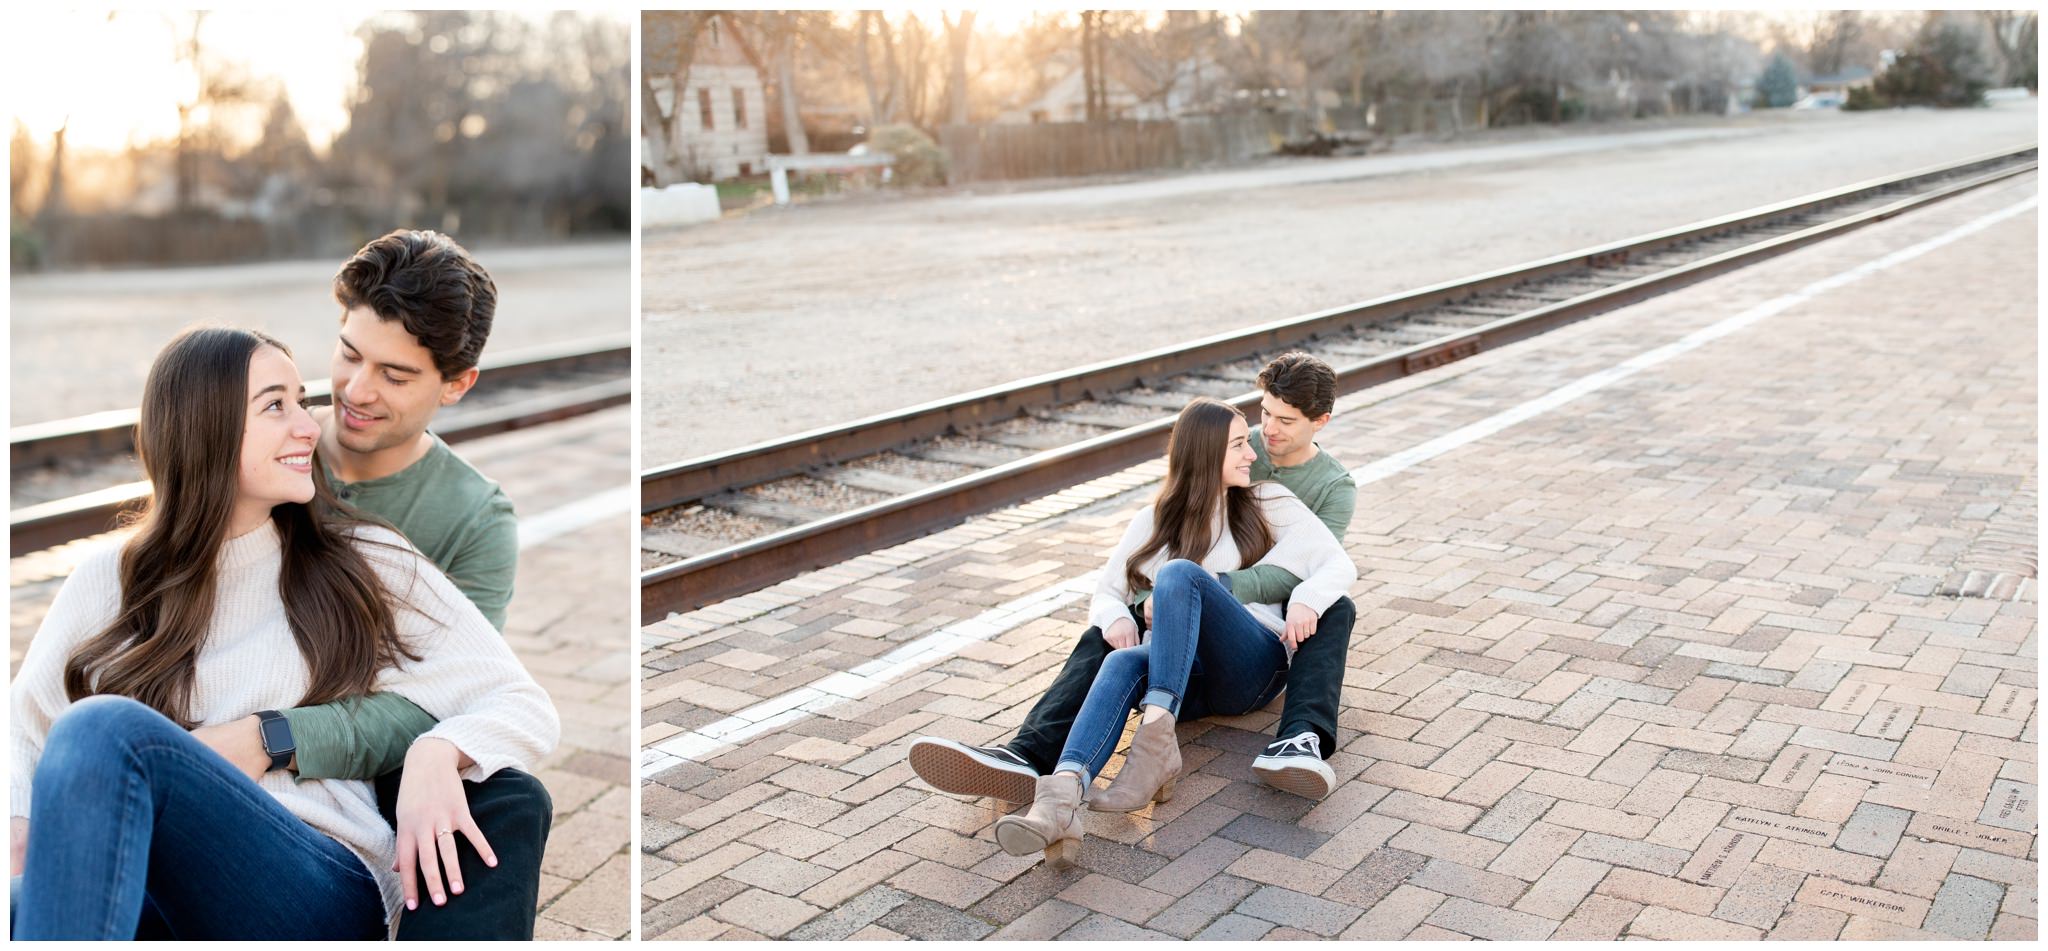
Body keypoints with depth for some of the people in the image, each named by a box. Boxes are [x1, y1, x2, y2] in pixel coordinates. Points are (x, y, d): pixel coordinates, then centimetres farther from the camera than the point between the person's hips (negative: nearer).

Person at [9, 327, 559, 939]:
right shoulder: (106, 583, 18)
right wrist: (23, 831, -7)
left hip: (319, 894, -1)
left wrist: (438, 751, -14)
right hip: (150, 901, 1)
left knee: (105, 730, -28)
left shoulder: (366, 562, 11)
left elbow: (527, 709, 8)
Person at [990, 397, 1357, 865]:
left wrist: (1307, 599, -13)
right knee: (1123, 663, -36)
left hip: (1255, 664, -1)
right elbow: (1106, 592, 20)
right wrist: (1116, 617, -5)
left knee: (1180, 574, -30)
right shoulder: (1155, 522, 20)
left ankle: (1156, 740, -45)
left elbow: (1340, 564, 10)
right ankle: (1062, 796, -62)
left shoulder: (1270, 503, 17)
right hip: (1184, 672, 2)